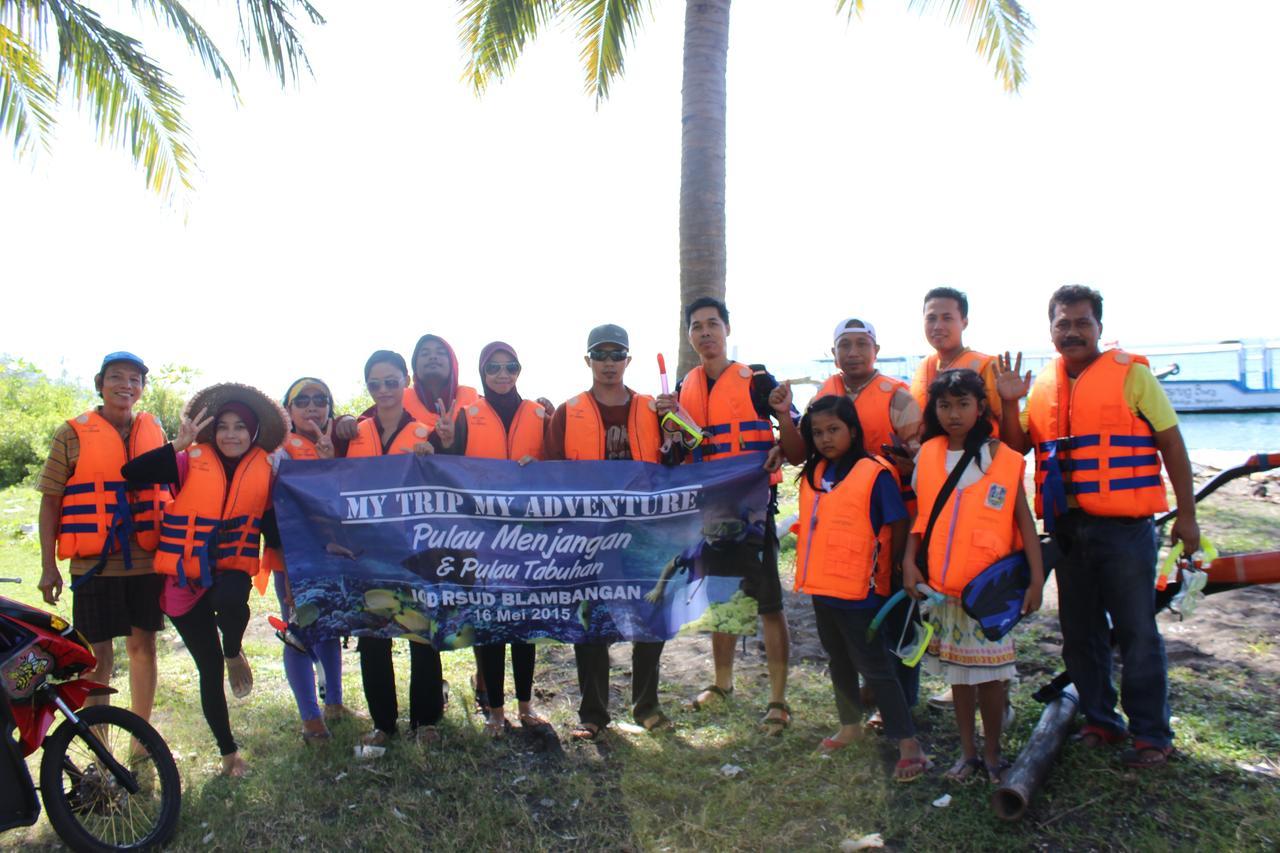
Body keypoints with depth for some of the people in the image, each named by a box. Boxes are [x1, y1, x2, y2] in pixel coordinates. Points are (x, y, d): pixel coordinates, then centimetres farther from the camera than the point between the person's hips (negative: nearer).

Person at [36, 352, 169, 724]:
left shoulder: (155, 431, 8)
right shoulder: (73, 434, -1)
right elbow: (50, 501, -1)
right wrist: (48, 566, -5)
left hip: (146, 561, 3)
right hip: (95, 563, -3)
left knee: (143, 646, 11)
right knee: (99, 656, 2)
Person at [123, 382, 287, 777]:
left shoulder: (264, 470, 1)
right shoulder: (191, 463, -5)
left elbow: (273, 529, 3)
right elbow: (131, 472, -18)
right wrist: (179, 445, -22)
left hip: (231, 569, 0)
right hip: (185, 577, 0)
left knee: (230, 602, -38)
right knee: (209, 668, 5)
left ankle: (235, 653, -2)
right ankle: (228, 750, 26)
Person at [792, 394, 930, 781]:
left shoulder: (875, 474, -15)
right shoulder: (813, 473, 5)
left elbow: (898, 529, -11)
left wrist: (882, 566, -6)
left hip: (859, 591, -7)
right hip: (822, 588, 7)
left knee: (875, 668, -1)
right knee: (839, 661, 21)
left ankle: (909, 744, 10)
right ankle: (850, 726, 38)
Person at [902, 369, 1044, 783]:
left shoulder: (1002, 457, -4)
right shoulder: (928, 456, 3)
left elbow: (1024, 521, -3)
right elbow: (921, 514, 7)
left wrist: (1036, 578, -7)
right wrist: (909, 561, -3)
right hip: (943, 583, 3)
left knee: (990, 669, 4)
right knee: (957, 669, 12)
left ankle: (992, 752, 23)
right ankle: (967, 751, 26)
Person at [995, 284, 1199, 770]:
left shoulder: (1132, 374, -4)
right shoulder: (1042, 384, 9)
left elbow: (1171, 445, -2)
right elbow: (1016, 446, 11)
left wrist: (1186, 515, -4)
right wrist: (1009, 402, -6)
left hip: (1124, 527, -5)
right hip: (1067, 528, 5)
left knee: (1137, 633, 2)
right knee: (1079, 632, 13)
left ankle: (1151, 734, 16)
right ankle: (1100, 721, 29)